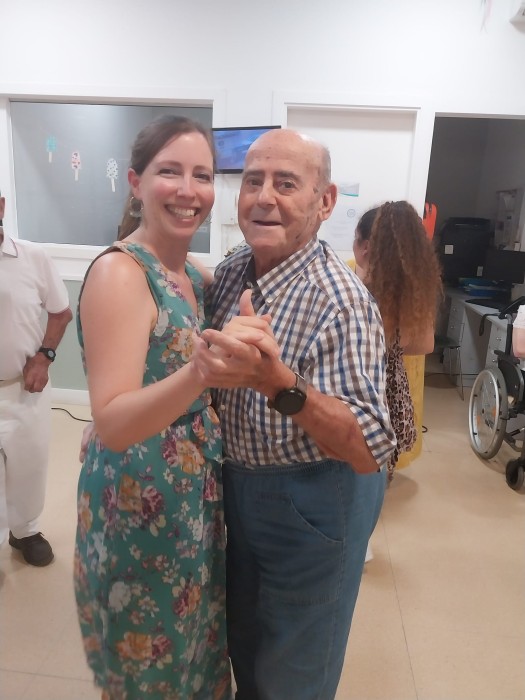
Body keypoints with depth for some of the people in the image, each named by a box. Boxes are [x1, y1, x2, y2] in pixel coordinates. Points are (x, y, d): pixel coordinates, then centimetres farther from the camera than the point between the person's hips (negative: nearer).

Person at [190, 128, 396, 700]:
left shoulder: (340, 300, -27)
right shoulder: (231, 270, -5)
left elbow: (369, 451, -31)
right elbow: (206, 373, 9)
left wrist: (277, 382, -46)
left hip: (311, 502, -6)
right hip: (235, 483, 7)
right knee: (242, 640, 30)